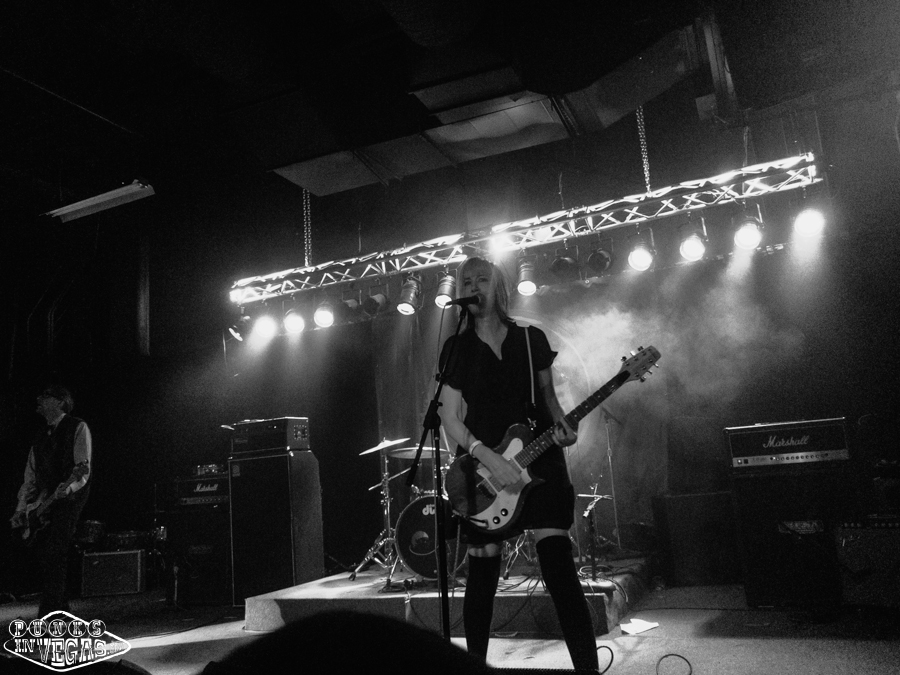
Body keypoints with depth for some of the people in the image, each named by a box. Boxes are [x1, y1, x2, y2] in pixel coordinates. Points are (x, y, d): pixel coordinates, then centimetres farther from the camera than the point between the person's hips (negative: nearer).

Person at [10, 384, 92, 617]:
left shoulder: (78, 428, -1)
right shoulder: (40, 438, 19)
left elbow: (83, 468, -10)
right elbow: (30, 477, 16)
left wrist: (68, 488, -26)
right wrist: (21, 508, 4)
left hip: (69, 499, -7)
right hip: (44, 502, 7)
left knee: (54, 555, -15)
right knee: (47, 557, 3)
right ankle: (60, 613, 13)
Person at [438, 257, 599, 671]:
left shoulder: (532, 338, 6)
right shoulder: (456, 348, 2)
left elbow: (548, 395, 15)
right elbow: (450, 418, -4)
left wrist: (562, 425, -7)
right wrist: (489, 457, -18)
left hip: (537, 458, 0)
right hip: (481, 467, 0)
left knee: (559, 566, -9)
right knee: (482, 575, 7)